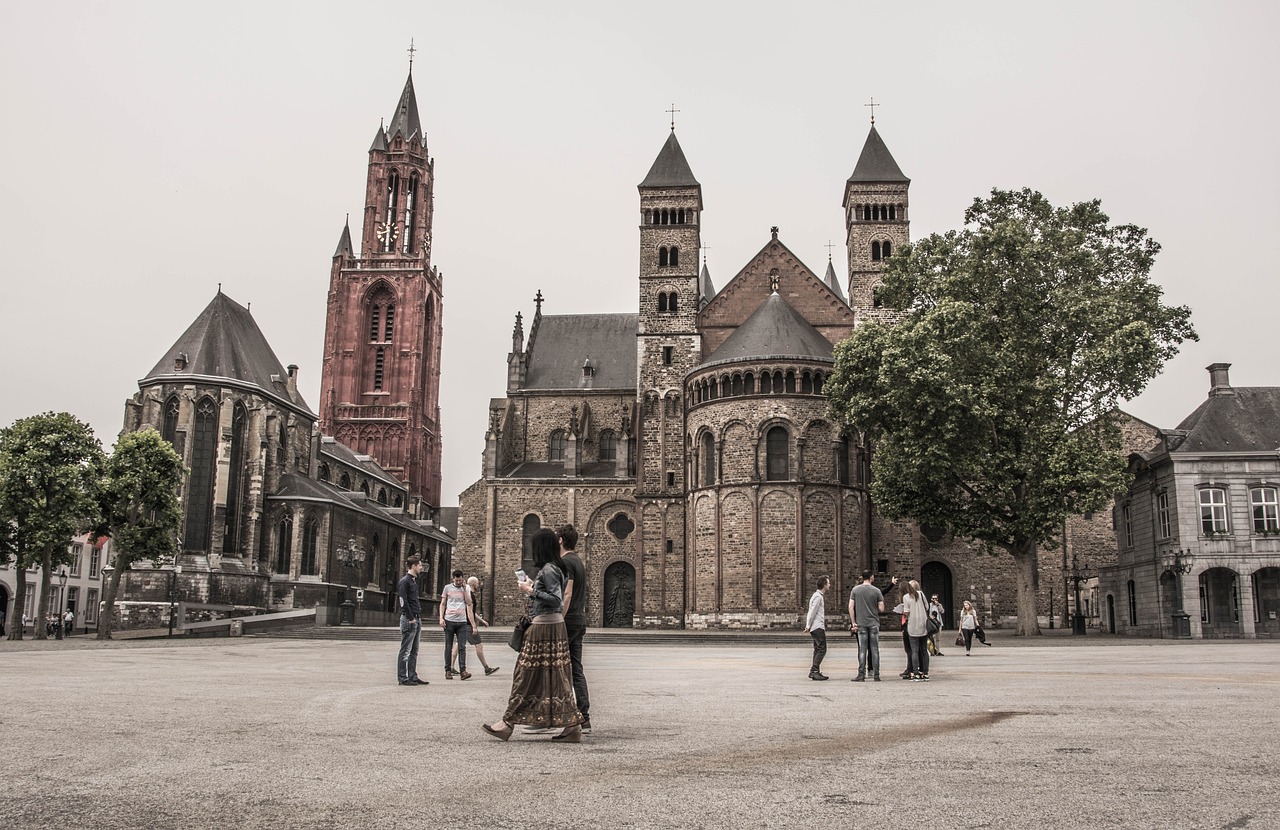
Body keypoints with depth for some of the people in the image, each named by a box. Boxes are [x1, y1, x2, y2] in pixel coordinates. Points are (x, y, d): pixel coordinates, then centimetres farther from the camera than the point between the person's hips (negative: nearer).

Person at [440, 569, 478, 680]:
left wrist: (464, 589, -5)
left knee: (462, 647, -5)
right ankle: (448, 671, 9)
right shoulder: (447, 588, 7)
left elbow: (469, 603, -2)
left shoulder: (466, 588, 10)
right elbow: (442, 604, 9)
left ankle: (463, 671, -8)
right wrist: (441, 618, -1)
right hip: (449, 621, 0)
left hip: (462, 622, 0)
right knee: (448, 647, 4)